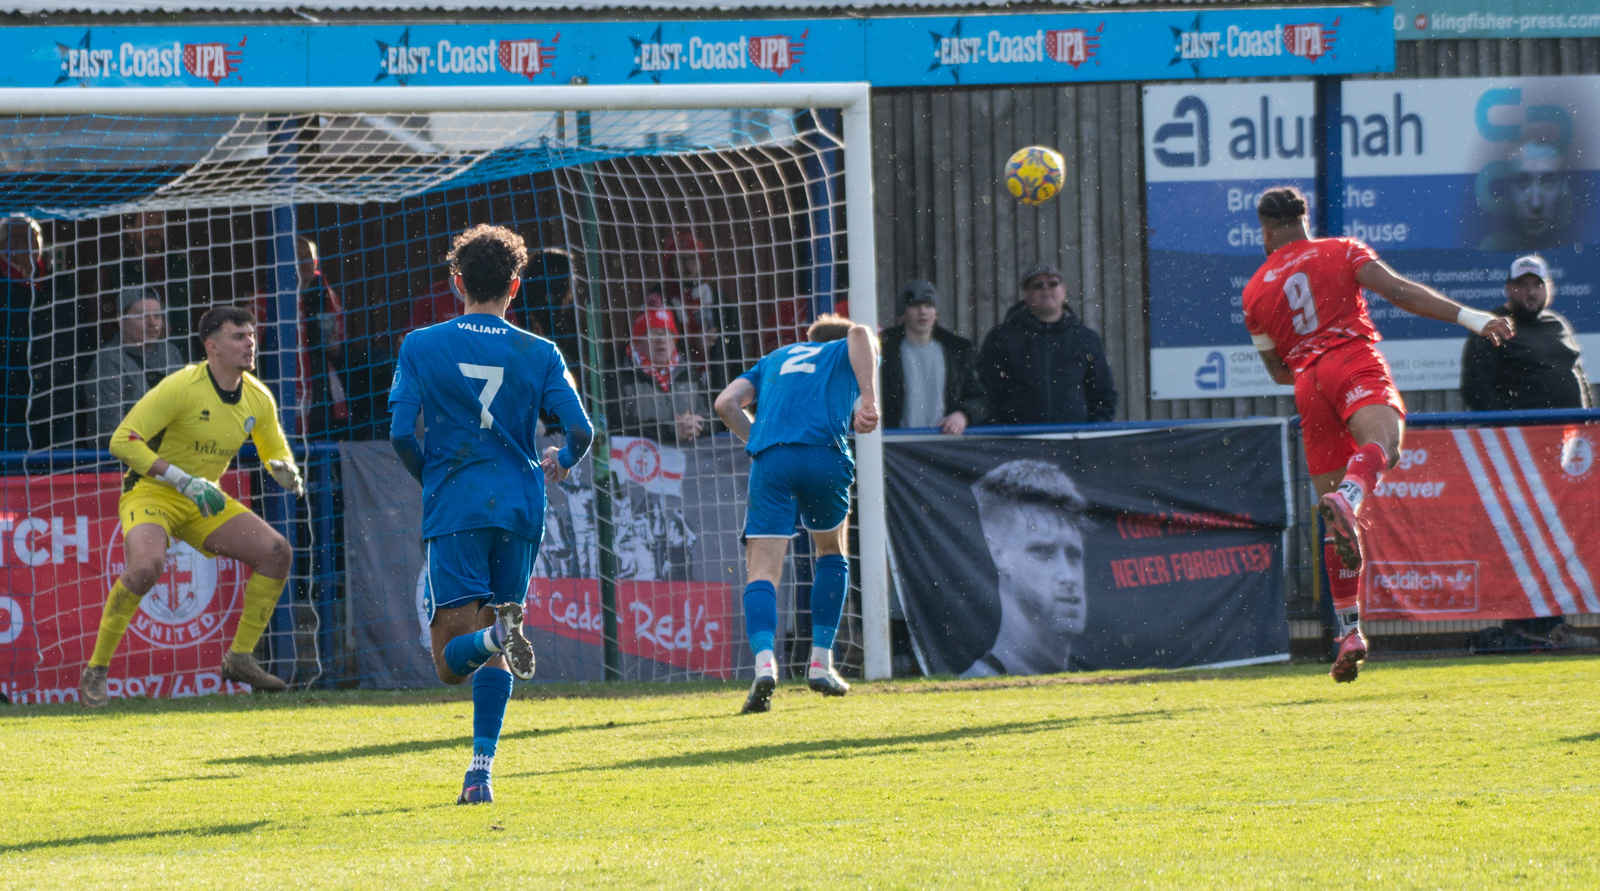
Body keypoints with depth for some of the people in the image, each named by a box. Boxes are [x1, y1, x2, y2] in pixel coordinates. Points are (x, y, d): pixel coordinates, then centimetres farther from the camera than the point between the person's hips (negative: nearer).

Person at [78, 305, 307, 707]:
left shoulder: (258, 398, -1)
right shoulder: (181, 387, -21)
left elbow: (275, 450, 16)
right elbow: (122, 440, -22)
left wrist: (285, 471, -11)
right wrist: (183, 479, -28)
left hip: (203, 502, 7)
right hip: (150, 493, -7)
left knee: (277, 552, -6)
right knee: (146, 566, -34)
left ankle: (239, 658, 5)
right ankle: (95, 670, -19)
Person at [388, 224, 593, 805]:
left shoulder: (422, 346, 1)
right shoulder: (539, 354, 4)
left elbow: (401, 433, -6)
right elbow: (580, 431, -2)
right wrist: (559, 464, 21)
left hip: (454, 512, -2)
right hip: (519, 510, 2)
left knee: (451, 661, -3)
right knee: (494, 654, 13)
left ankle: (494, 634, -36)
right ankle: (481, 768, 1)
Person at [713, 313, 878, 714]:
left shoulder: (774, 360, 33)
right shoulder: (846, 354, 25)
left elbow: (727, 402, 17)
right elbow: (860, 334, -1)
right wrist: (869, 398, -5)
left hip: (770, 460, 1)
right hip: (825, 453, -1)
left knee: (762, 571, -3)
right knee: (831, 554, 24)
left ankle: (764, 662, -28)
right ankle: (821, 662, 18)